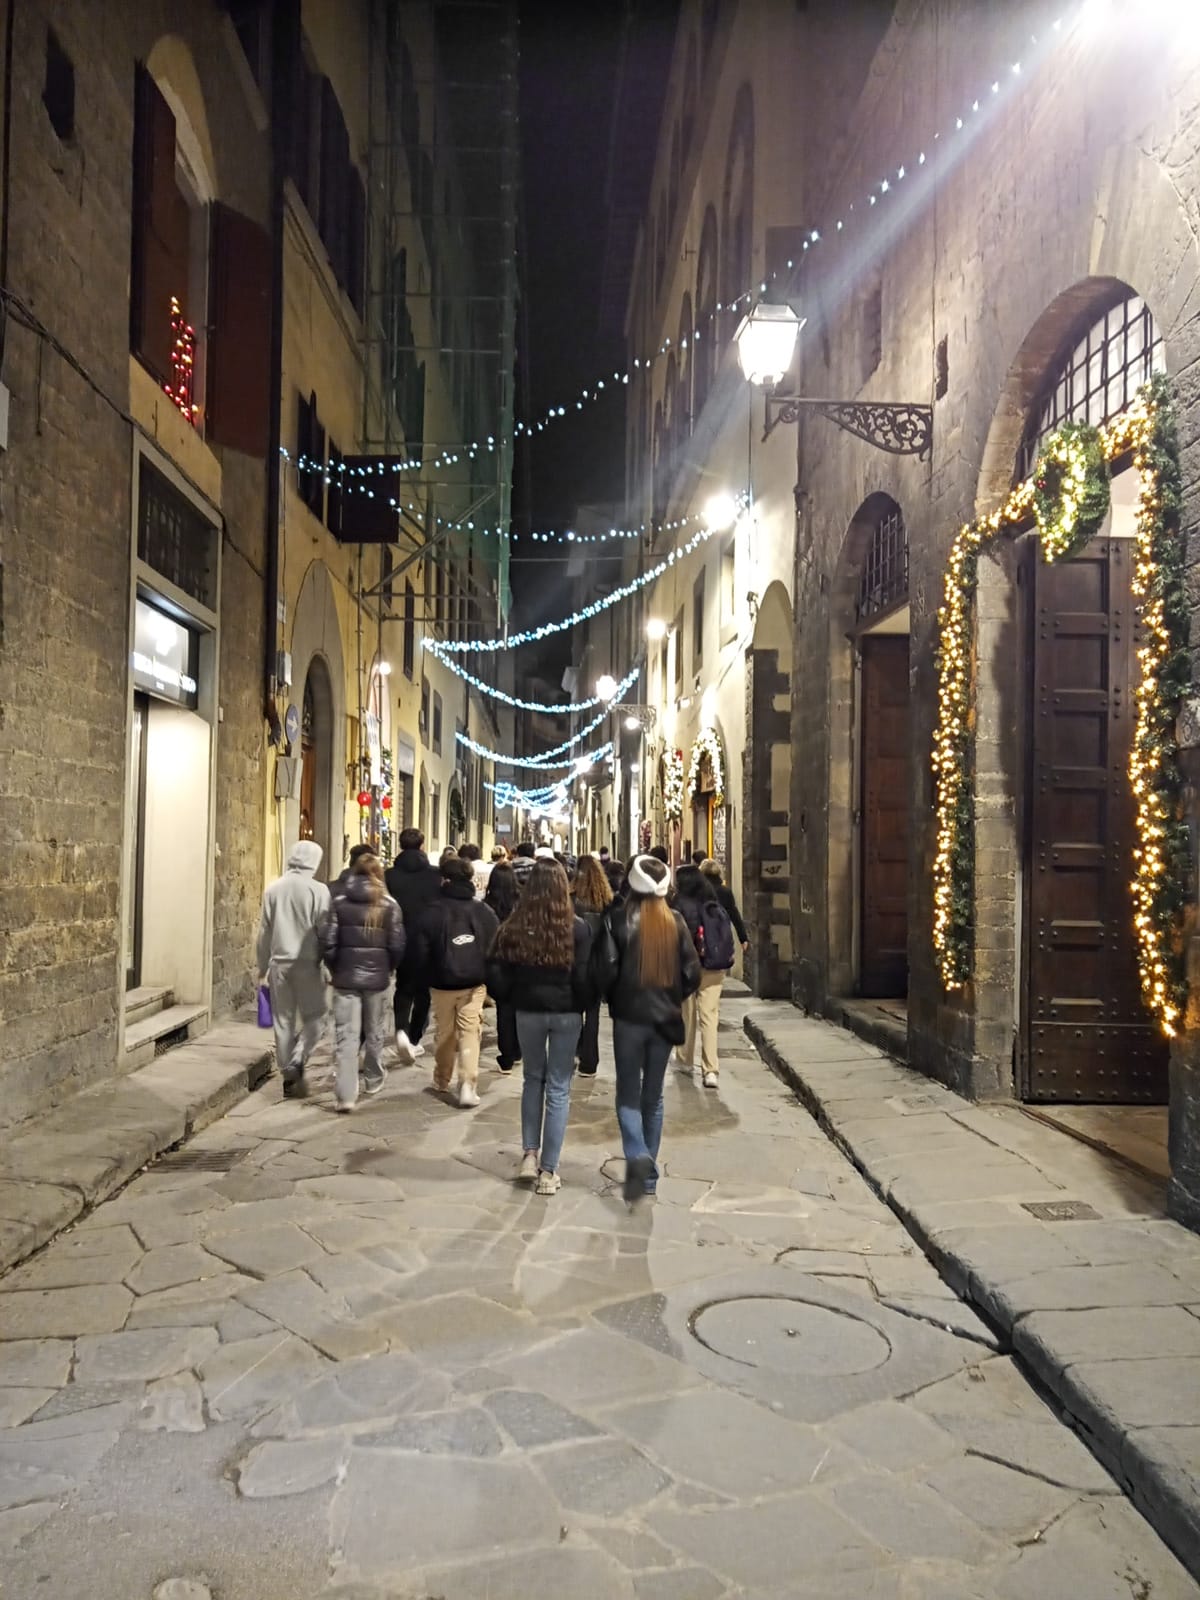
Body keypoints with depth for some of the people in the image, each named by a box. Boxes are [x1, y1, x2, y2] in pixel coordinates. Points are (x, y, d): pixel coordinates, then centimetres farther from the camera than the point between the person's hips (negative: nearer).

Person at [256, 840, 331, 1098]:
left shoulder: (273, 889, 2)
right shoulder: (318, 890, -9)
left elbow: (264, 931, 8)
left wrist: (263, 966, 17)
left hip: (280, 963, 4)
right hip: (308, 963, -3)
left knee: (283, 1020, 11)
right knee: (314, 1017, 8)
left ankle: (288, 1075, 16)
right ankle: (297, 1061, -11)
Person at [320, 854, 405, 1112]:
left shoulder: (339, 902, -1)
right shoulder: (389, 905, -4)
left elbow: (327, 941, -4)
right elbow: (397, 945, -5)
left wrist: (335, 969, 9)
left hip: (345, 977, 0)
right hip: (378, 977, 0)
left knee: (345, 1035, 0)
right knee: (375, 1033, 18)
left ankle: (345, 1095, -7)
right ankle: (373, 1080, 34)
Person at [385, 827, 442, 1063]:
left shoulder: (390, 875, -6)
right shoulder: (437, 875, -9)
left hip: (401, 941, 1)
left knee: (403, 988, 16)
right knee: (423, 990, 15)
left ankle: (401, 1030, -8)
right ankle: (414, 1039, 18)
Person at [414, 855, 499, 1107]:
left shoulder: (433, 912, -7)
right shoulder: (485, 911, -2)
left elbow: (422, 952, -4)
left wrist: (428, 979, 10)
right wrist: (487, 977, 14)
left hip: (442, 983, 0)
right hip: (474, 983, 0)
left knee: (444, 1032, 16)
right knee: (470, 1033, 1)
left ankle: (442, 1080, 30)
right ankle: (468, 1085, -11)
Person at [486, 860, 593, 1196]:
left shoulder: (515, 927, -6)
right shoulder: (577, 928, -11)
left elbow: (496, 974, -5)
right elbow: (584, 978, -11)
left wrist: (510, 1000, 12)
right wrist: (583, 1006, 6)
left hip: (528, 1012, 2)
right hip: (566, 1014, -2)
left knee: (533, 1078, 22)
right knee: (559, 1087, 6)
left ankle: (530, 1153, 18)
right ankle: (548, 1171, 9)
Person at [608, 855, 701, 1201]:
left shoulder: (620, 920, -11)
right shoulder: (675, 922, -3)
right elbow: (692, 973, -2)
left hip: (629, 1018, -3)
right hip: (665, 1019, 3)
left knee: (628, 1095, 9)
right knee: (653, 1097, 16)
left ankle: (637, 1157, -15)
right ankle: (649, 1173, 20)